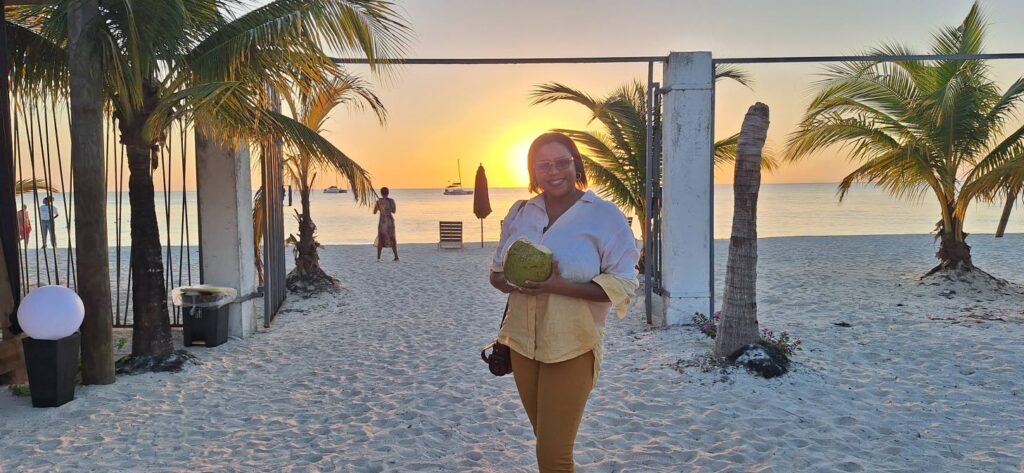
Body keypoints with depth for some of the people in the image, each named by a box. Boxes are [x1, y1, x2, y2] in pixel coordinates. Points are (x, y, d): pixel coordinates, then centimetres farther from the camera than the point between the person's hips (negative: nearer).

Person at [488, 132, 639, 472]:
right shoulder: (520, 212, 5)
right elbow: (496, 270, 12)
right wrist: (513, 284, -13)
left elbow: (623, 285, -13)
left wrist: (559, 286, -25)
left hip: (572, 348, -5)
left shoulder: (604, 215, -9)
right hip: (522, 343, 5)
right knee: (547, 442, 19)